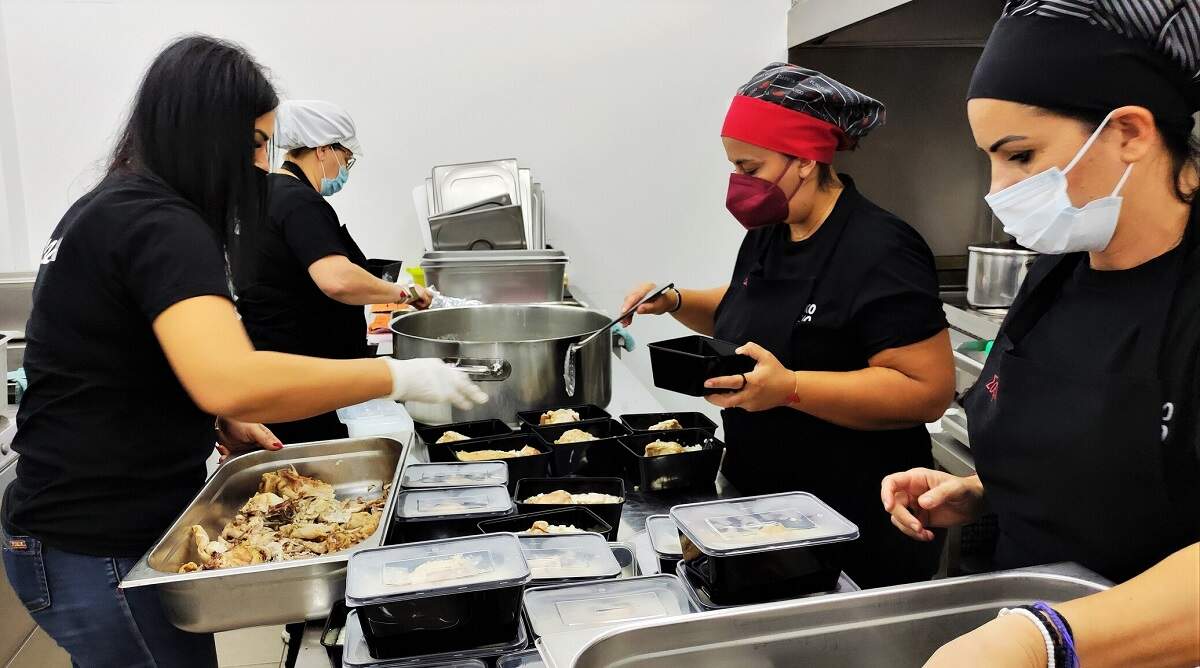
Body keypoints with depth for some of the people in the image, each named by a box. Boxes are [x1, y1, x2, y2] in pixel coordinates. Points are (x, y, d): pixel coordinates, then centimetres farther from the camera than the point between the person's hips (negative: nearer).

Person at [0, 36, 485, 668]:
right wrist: (398, 376, -28)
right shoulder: (159, 224, -21)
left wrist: (221, 424, 8)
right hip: (100, 552, -9)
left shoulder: (109, 209, 10)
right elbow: (232, 381, -38)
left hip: (78, 524, 9)